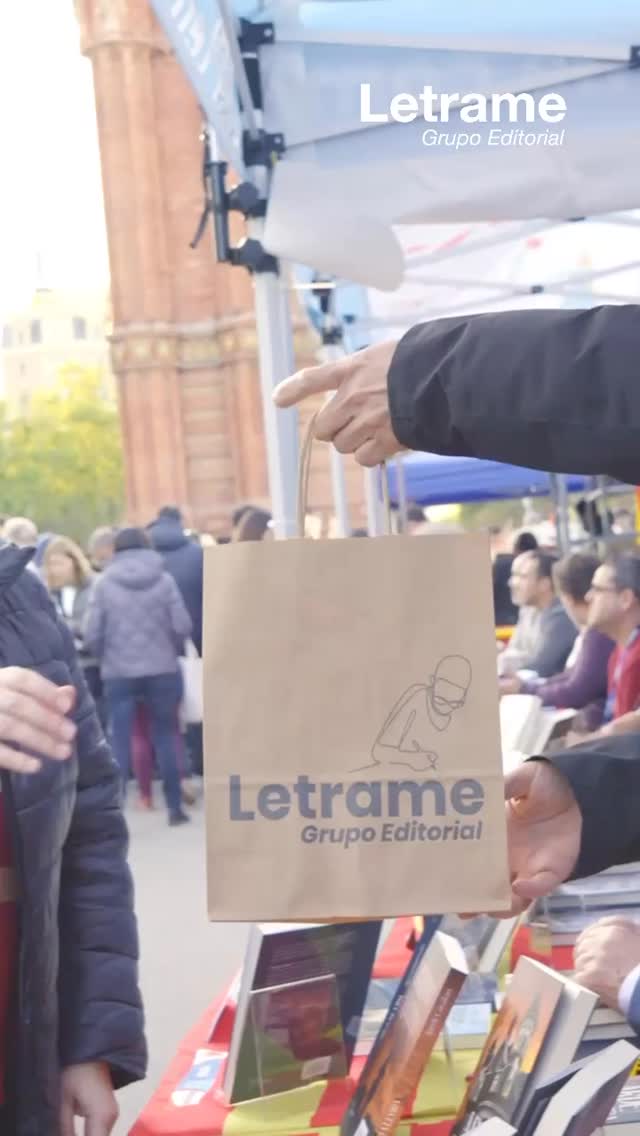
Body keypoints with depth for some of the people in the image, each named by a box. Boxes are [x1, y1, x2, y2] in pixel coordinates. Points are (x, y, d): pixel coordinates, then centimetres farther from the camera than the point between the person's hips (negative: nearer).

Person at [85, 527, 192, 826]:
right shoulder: (164, 579, 0)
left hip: (118, 673, -1)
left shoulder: (104, 583, -2)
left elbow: (92, 634, -5)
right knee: (165, 735, 11)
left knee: (119, 741, 2)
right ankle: (175, 807, 14)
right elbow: (182, 626, -5)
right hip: (162, 670, 1)